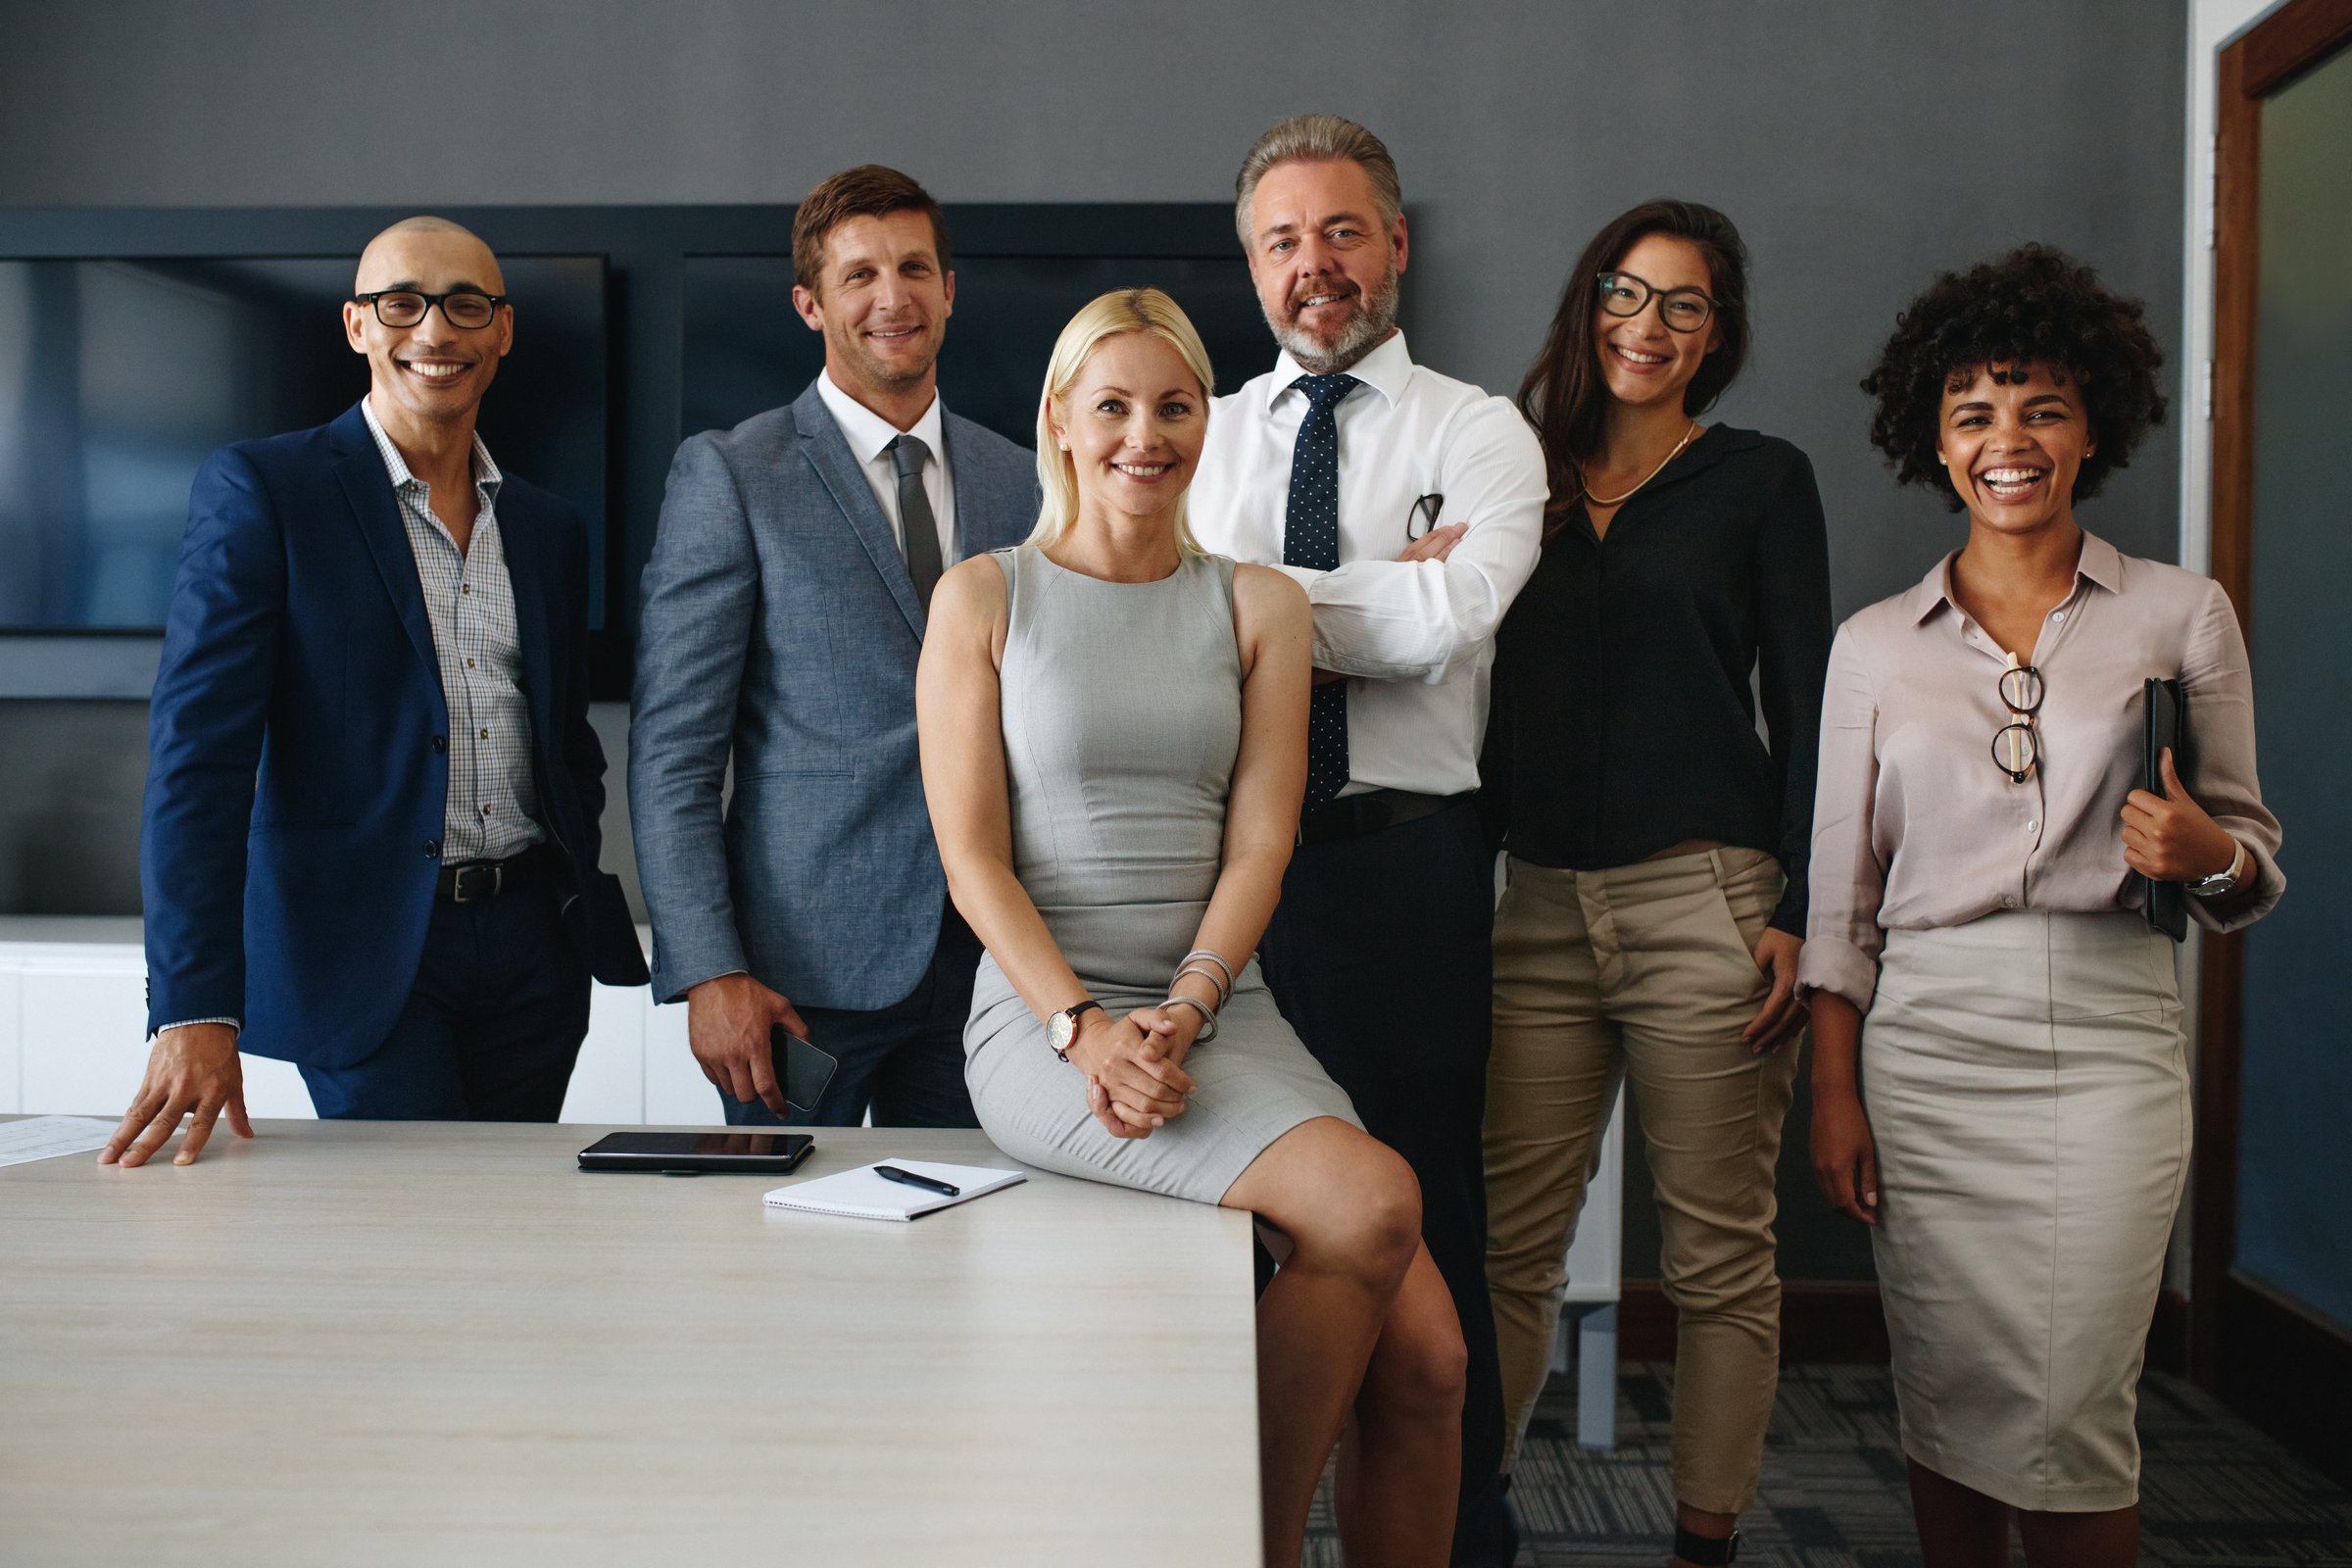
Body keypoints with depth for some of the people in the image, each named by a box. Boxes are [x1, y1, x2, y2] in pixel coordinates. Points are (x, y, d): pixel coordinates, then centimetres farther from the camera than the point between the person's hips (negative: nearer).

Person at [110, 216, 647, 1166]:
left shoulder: (549, 529, 13)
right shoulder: (259, 490, -3)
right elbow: (198, 747, -11)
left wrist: (589, 913, 8)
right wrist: (195, 1009, -19)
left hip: (532, 946, 5)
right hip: (364, 951, -4)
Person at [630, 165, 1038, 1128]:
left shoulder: (1019, 485, 10)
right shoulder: (729, 476, -2)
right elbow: (670, 751, -6)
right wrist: (708, 971, -13)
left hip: (982, 964, 4)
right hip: (804, 964, -3)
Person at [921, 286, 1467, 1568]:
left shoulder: (1258, 605, 13)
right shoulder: (984, 598, 5)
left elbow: (1260, 844, 4)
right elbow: (970, 857, -2)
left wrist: (1181, 1015, -11)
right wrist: (1087, 1026, -15)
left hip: (1225, 1011, 4)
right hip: (1045, 1015, -3)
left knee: (1427, 1355, -14)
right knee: (1370, 1201, -26)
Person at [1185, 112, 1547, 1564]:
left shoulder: (1482, 435, 5)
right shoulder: (1205, 437, 14)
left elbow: (1443, 624, -14)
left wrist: (1246, 586, -5)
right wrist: (1384, 591, -9)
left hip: (1408, 856, -2)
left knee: (1426, 1202, 5)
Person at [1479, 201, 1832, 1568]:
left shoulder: (1761, 481, 6)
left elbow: (1806, 712, 2)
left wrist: (1800, 911, -8)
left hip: (1706, 907, -2)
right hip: (1538, 906, 2)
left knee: (1720, 1255, 6)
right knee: (1509, 1247, 2)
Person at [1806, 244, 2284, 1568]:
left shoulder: (2183, 614, 5)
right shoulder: (1876, 644, 8)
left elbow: (2252, 854, 10)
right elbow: (1842, 891, 8)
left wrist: (2211, 856, -14)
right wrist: (1835, 1095, 2)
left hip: (2104, 1041, -1)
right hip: (1922, 1043, 2)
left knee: (2068, 1413, -4)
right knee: (1948, 1404, 7)